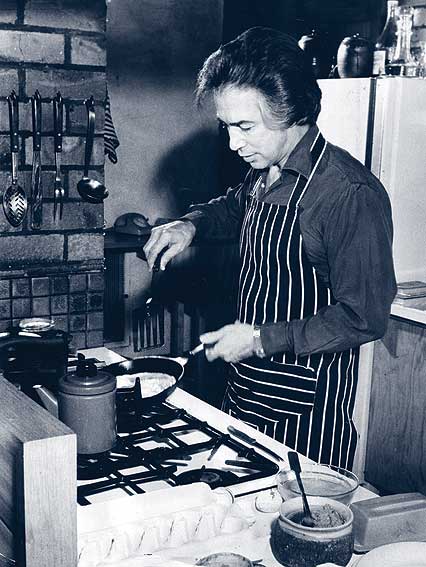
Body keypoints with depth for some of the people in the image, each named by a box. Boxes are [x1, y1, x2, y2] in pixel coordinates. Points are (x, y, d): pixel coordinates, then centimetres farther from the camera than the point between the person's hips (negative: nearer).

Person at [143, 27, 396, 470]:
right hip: (246, 385, 8)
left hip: (308, 407, -7)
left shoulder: (352, 193, -22)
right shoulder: (264, 174, 3)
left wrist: (260, 339, -22)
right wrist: (192, 223, 6)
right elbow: (235, 207, 27)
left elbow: (363, 317, -22)